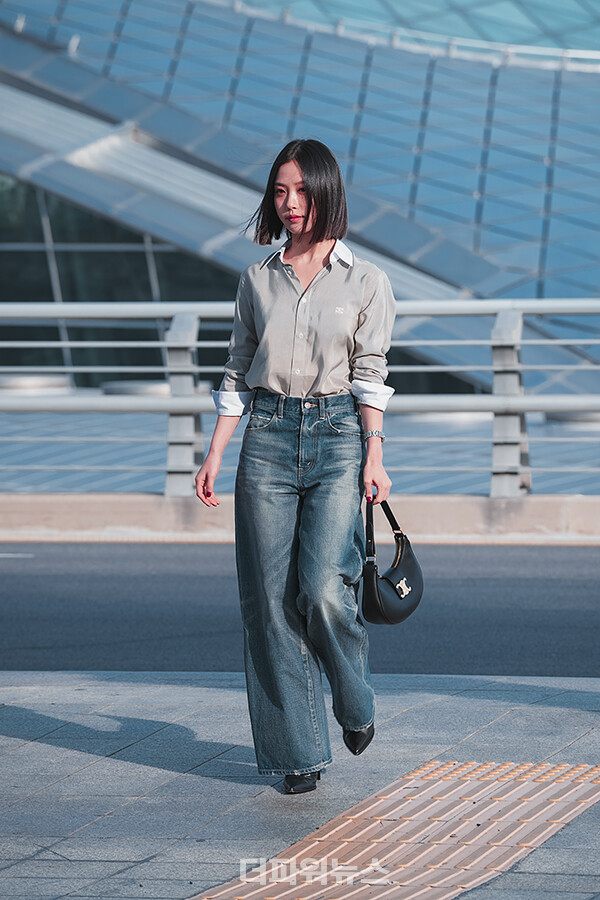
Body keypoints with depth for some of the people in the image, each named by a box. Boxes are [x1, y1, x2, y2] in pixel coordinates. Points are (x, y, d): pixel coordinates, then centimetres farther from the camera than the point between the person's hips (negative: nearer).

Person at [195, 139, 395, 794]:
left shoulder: (365, 281, 3)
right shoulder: (257, 280, 9)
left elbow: (369, 374, 1)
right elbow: (238, 374, 12)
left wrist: (373, 457, -8)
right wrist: (214, 453, 5)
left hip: (337, 436, -3)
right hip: (267, 438, 3)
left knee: (323, 588, -16)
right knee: (271, 598, -2)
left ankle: (354, 703, 14)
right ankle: (298, 753, 5)